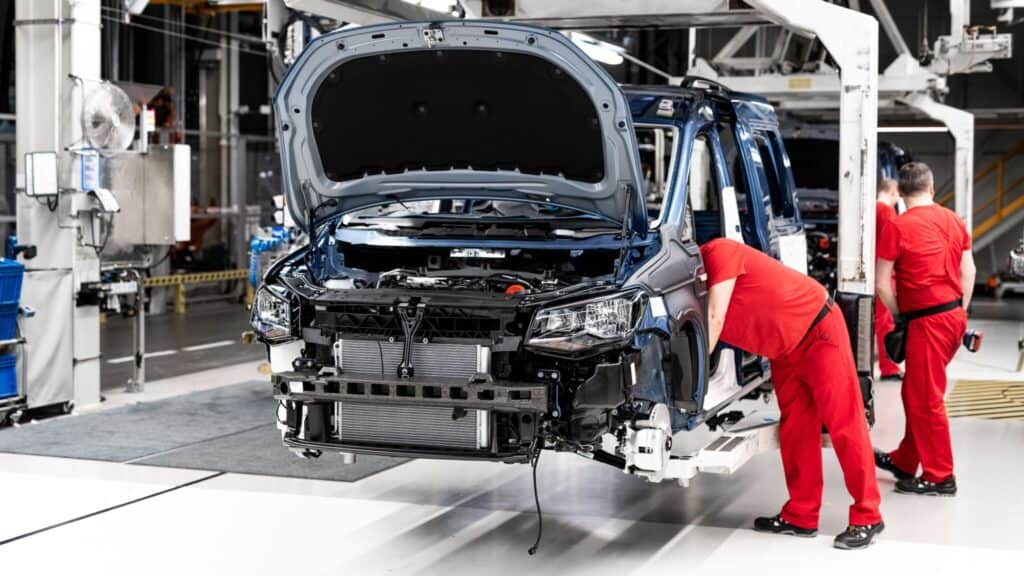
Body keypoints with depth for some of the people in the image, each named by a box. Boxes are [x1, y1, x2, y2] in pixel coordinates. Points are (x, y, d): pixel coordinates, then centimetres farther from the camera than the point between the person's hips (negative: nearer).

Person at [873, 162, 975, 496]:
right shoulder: (953, 221, 8)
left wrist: (899, 315, 4)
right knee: (917, 392, 18)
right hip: (955, 316, 7)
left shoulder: (897, 226, -11)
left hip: (928, 321, -7)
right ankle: (905, 461, 29)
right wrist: (960, 311, 19)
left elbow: (882, 284, -9)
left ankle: (939, 477, 7)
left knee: (925, 399, 2)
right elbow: (968, 272, 12)